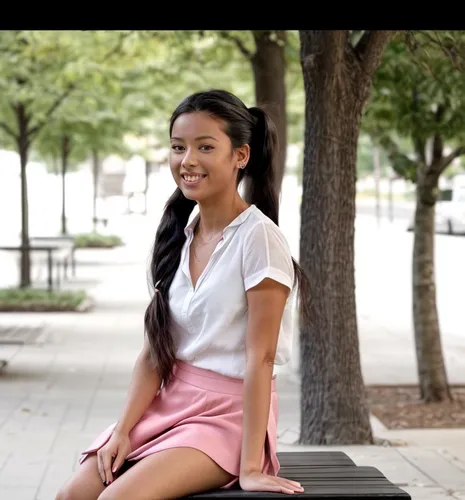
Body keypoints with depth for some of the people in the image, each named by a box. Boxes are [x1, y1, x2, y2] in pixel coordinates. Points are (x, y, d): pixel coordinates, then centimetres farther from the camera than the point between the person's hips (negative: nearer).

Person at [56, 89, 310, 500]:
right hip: (166, 404, 7)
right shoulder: (180, 235, 6)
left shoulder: (257, 236, -15)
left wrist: (250, 467, -21)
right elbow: (155, 349, 4)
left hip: (229, 413, -6)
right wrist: (123, 430, -7)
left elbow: (260, 357, -18)